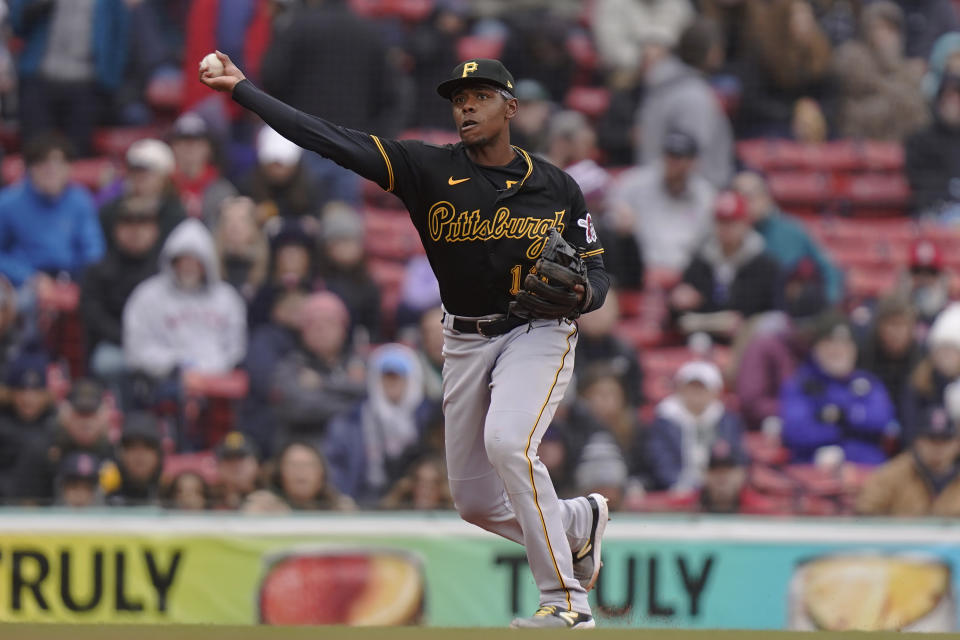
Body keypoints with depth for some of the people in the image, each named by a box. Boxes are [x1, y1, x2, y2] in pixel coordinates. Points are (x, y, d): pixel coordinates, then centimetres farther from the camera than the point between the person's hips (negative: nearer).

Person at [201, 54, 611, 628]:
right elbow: (335, 142, -12)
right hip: (466, 343, 4)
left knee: (507, 442, -31)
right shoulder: (430, 170, -6)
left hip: (538, 334, -4)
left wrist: (581, 293, -22)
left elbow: (596, 273, 3)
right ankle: (580, 522, 38)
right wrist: (242, 89, -19)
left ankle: (567, 601, -24)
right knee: (476, 502, 7)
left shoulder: (556, 187, -5)